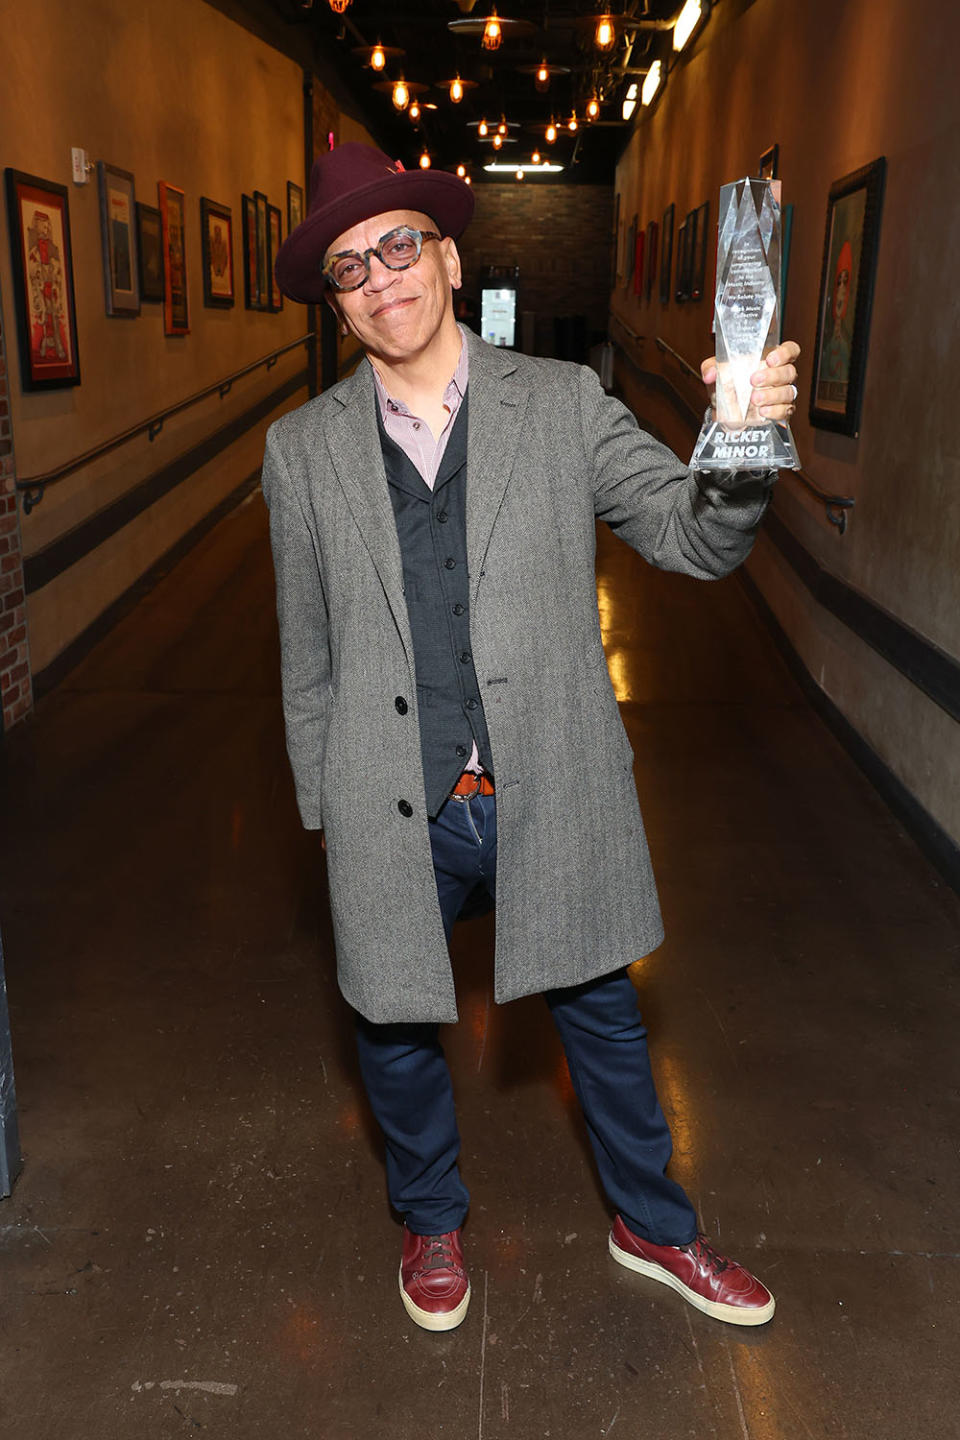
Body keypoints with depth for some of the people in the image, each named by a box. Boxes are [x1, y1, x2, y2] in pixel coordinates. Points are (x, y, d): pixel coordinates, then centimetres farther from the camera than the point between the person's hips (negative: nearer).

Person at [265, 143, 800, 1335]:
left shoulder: (563, 404, -3)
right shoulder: (302, 452, 0)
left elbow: (694, 540, -7)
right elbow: (307, 657, 5)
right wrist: (324, 810, 7)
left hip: (554, 796, 0)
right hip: (392, 813, 1)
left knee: (600, 1014, 18)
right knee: (396, 1028, 18)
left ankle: (651, 1225, 46)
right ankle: (431, 1222, 50)